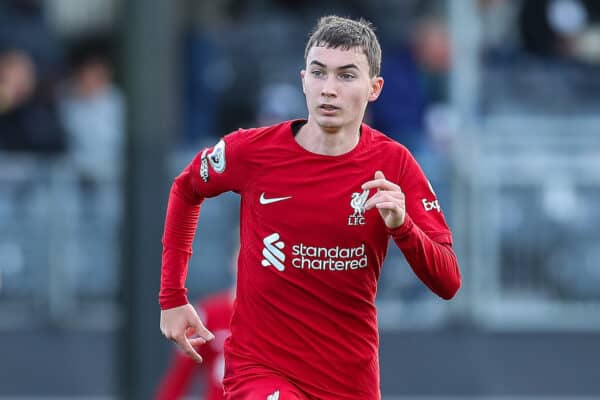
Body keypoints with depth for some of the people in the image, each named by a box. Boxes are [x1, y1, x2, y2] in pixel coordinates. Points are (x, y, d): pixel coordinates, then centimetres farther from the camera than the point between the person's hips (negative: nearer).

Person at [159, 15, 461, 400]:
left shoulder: (393, 165, -5)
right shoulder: (252, 150, -7)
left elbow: (448, 284, -8)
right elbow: (185, 190, 15)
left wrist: (401, 226, -25)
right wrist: (172, 297, 13)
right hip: (259, 369, -2)